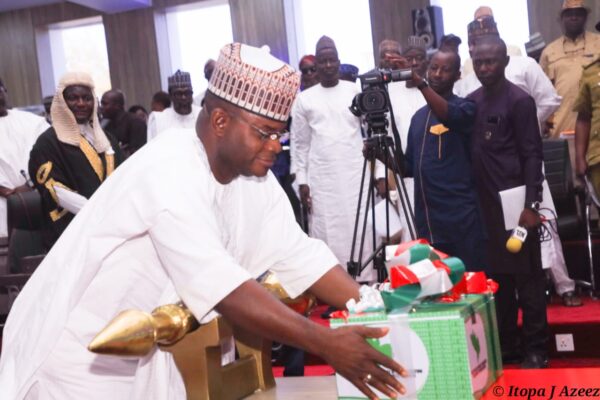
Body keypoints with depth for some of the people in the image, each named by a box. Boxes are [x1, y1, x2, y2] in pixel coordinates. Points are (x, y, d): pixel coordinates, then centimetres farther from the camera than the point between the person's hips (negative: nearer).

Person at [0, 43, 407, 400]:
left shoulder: (254, 176, -3)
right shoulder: (169, 172, -29)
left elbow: (298, 255, -3)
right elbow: (220, 286, -37)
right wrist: (326, 343, -37)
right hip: (77, 352, -7)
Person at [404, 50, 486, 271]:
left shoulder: (464, 107, -2)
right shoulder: (419, 116, 16)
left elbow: (450, 116, -26)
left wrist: (420, 83, -39)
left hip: (461, 217, -6)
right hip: (426, 220, 6)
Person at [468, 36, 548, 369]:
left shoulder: (519, 100, -7)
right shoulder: (471, 102, 10)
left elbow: (532, 155, -10)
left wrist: (532, 204, -16)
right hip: (483, 203, 6)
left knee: (526, 276, 2)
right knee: (496, 276, 11)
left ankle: (535, 349, 11)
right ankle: (504, 347, 21)